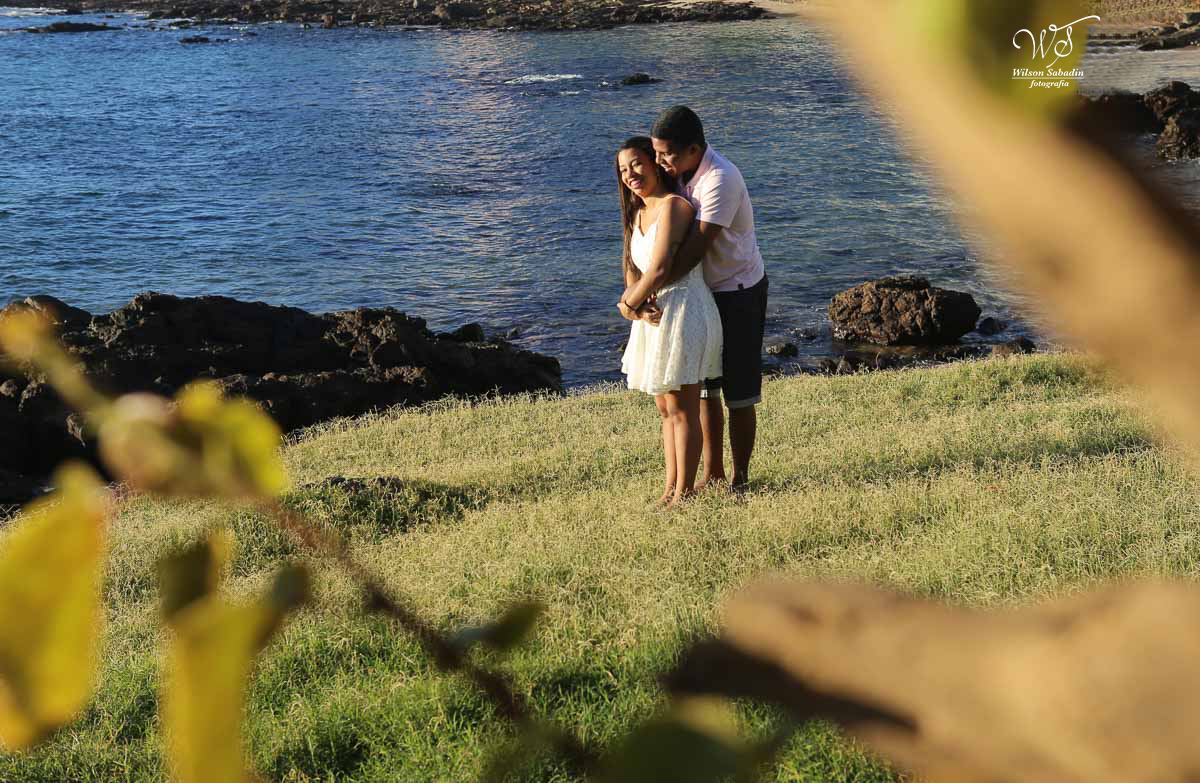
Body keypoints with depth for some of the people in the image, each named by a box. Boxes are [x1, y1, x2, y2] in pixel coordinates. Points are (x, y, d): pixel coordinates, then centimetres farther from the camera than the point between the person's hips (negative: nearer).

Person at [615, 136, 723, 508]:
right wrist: (636, 304, -10)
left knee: (682, 410, -1)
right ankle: (670, 486, 25)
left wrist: (628, 304, -9)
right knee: (666, 410, 16)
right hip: (655, 316, 10)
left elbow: (659, 269, -23)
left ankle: (685, 491, 7)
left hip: (683, 312, -10)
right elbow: (633, 269, 10)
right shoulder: (638, 213, 14)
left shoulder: (672, 206, -16)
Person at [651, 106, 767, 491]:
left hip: (738, 291, -8)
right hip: (704, 290, 8)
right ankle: (712, 472, 24)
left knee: (739, 392, 1)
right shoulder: (679, 173, -1)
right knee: (704, 385, 13)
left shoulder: (720, 179, -28)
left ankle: (739, 478, 12)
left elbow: (695, 249, -32)